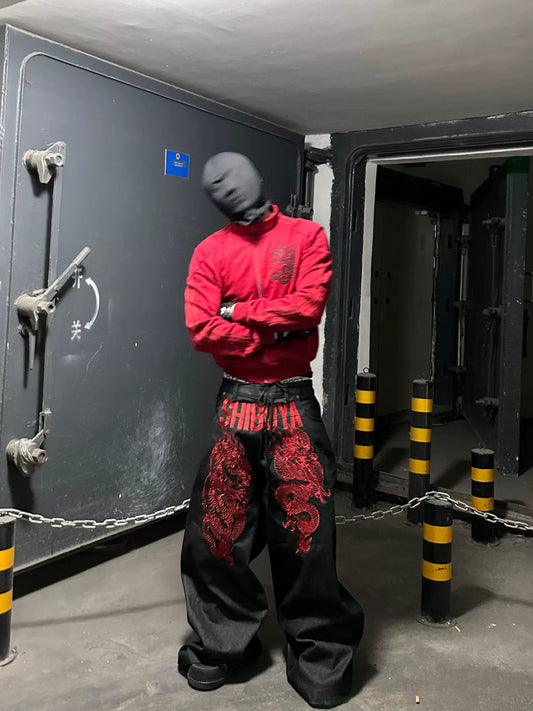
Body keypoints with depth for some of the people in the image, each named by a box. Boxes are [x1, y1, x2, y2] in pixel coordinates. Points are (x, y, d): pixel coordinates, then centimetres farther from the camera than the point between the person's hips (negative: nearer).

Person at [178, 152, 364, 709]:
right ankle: (225, 643, 28)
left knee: (306, 530, 2)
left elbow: (308, 305, -10)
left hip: (294, 403, -1)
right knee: (215, 529, 6)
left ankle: (320, 658, 21)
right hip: (236, 403, 2)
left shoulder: (307, 237, 5)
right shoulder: (210, 251, 7)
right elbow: (200, 329, -6)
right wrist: (274, 330, -10)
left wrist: (241, 312, -6)